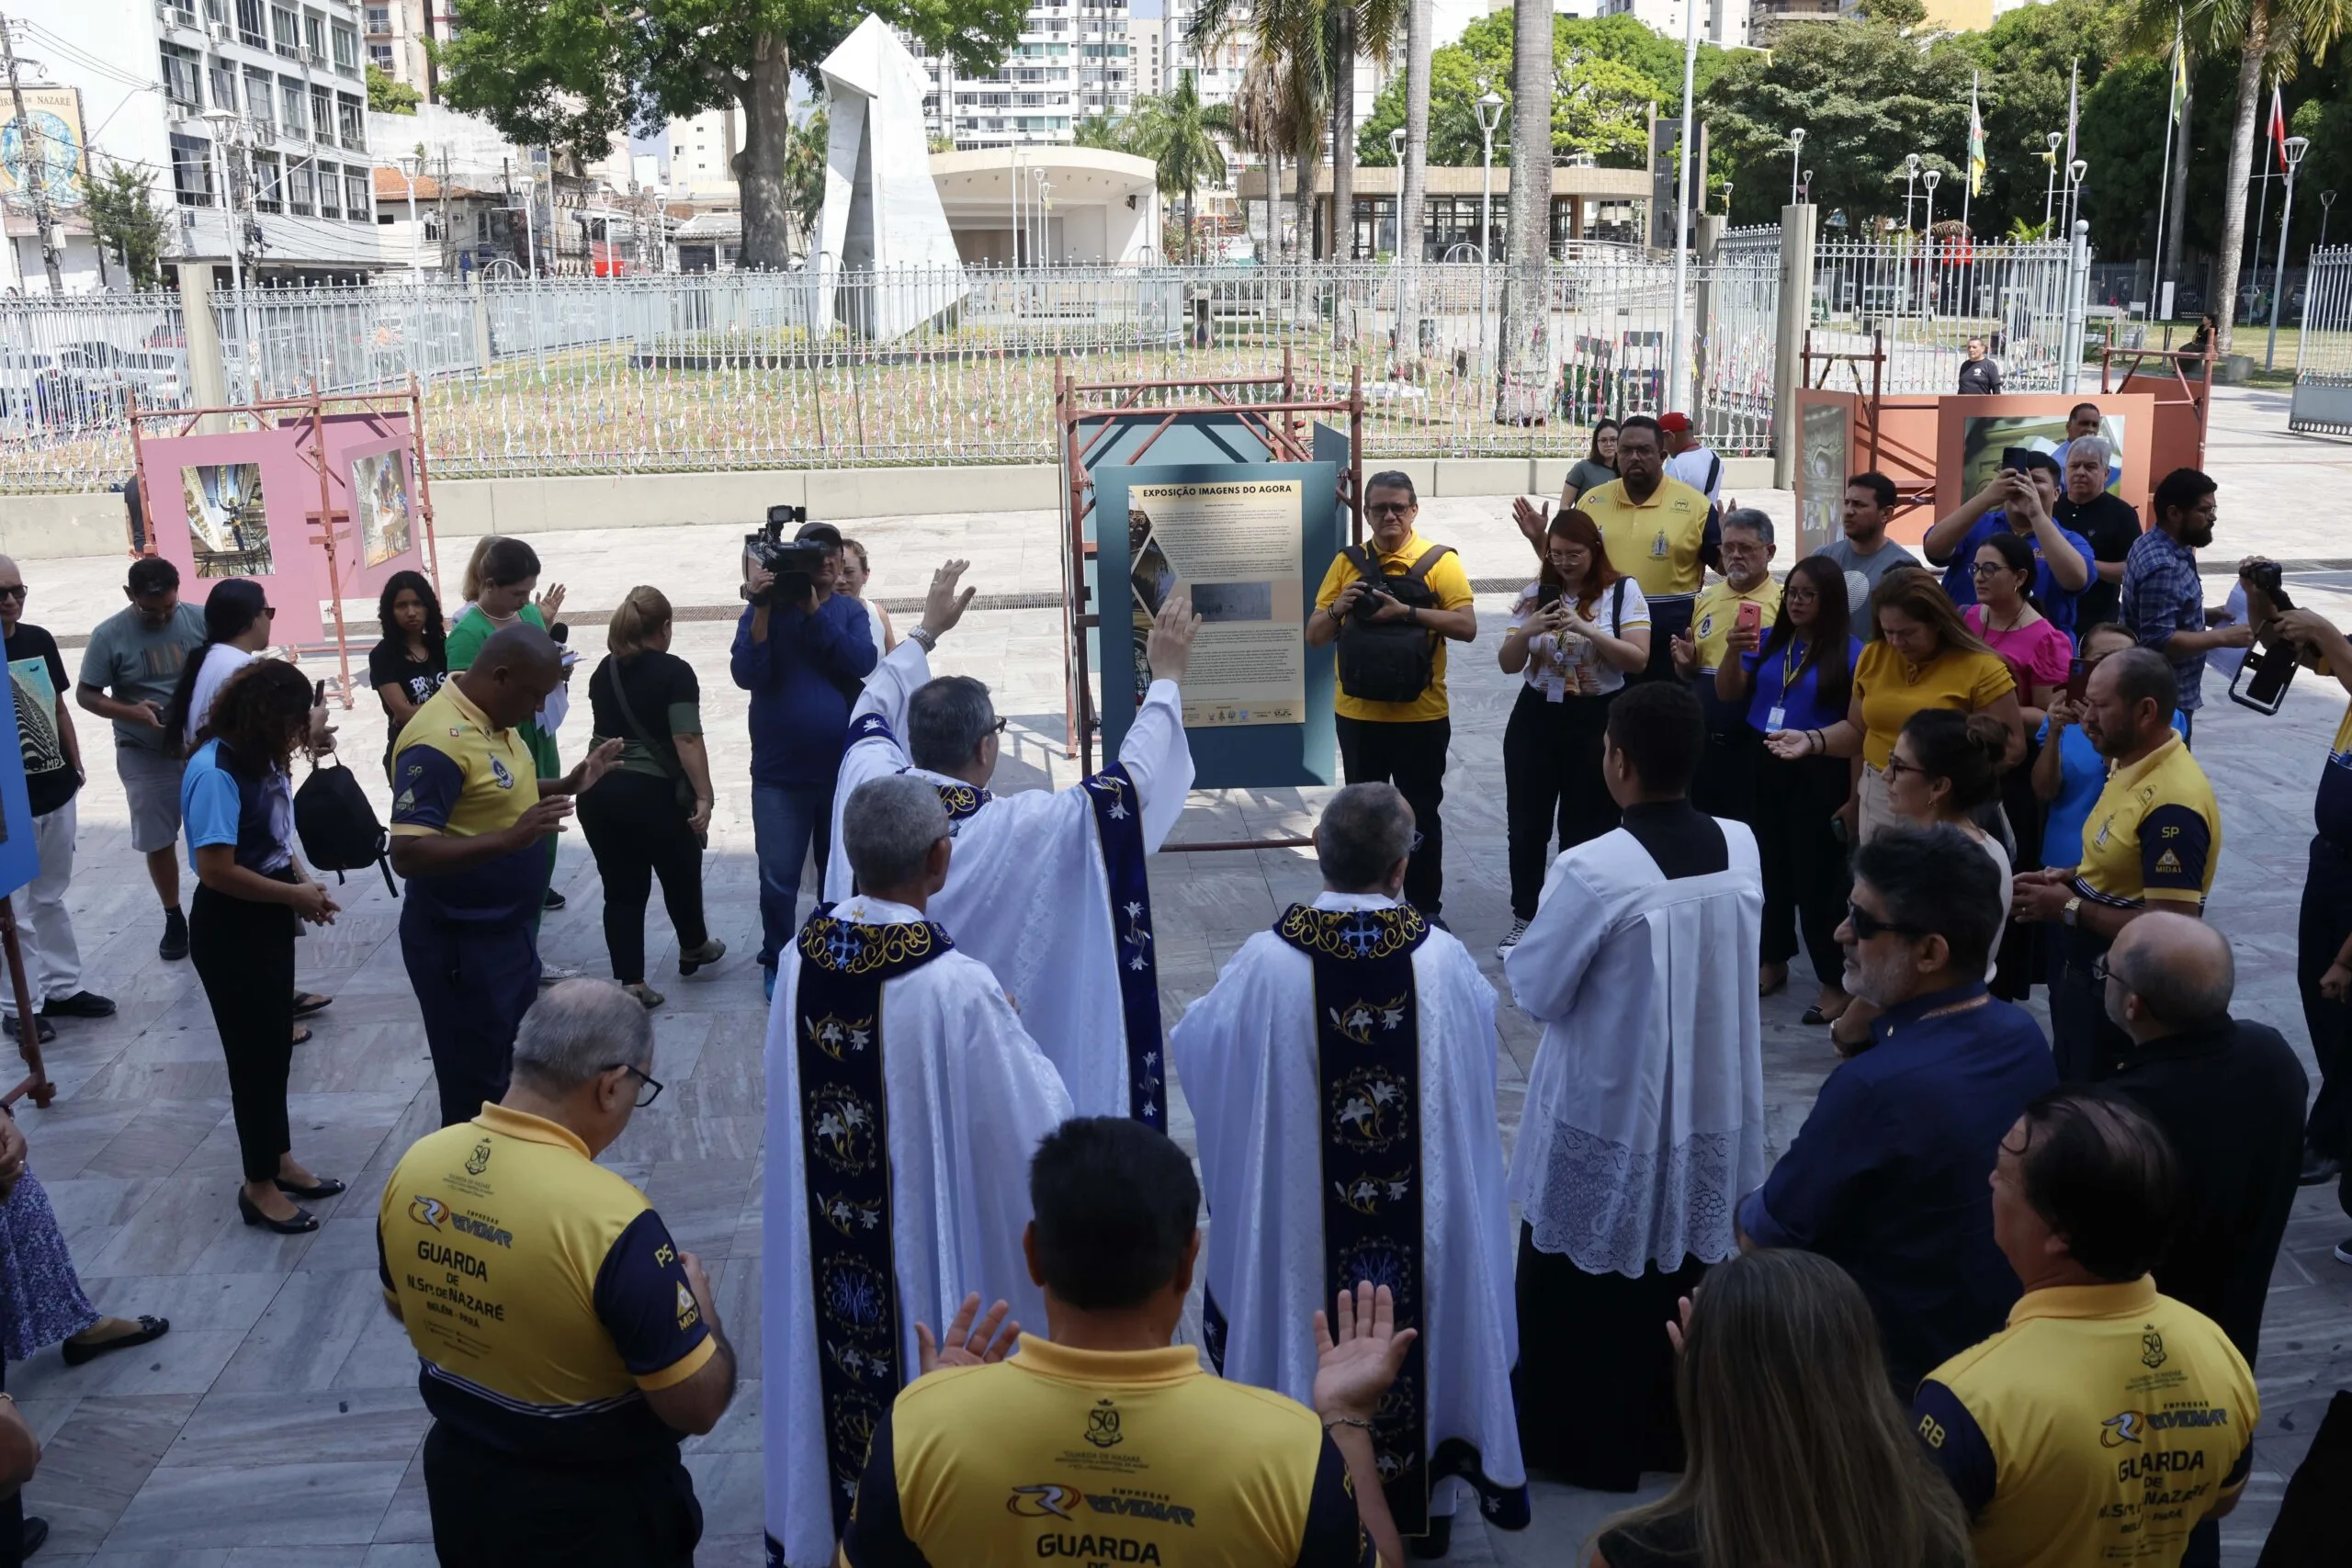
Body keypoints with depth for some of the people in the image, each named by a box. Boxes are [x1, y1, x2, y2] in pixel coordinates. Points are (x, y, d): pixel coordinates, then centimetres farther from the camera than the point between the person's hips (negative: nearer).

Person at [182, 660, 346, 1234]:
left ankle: (280, 1160, 35)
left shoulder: (260, 757, 1)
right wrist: (295, 896, -16)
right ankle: (259, 1185, 18)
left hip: (268, 920, 8)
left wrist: (305, 883, -2)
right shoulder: (215, 771, -25)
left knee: (276, 1046, 19)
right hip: (230, 931, -8)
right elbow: (216, 869, -27)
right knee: (253, 1053, 4)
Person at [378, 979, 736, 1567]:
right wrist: (699, 1304, -6)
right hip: (596, 1508, -5)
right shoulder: (609, 1217, -32)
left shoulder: (414, 1165, -12)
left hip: (458, 1477, 6)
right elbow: (698, 1405, -24)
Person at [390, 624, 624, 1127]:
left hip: (509, 927, 10)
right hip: (459, 942, -10)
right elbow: (408, 854, -31)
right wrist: (509, 839, -39)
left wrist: (568, 785, 6)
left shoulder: (494, 719, 3)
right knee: (475, 1088, 4)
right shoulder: (438, 742, -26)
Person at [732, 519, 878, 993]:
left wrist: (814, 608, -22)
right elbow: (746, 674, -14)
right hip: (779, 773, -1)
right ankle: (776, 962, 19)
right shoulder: (766, 609, -1)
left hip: (842, 769, 2)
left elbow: (862, 662, -17)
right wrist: (762, 609, -24)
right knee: (778, 878, 1)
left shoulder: (849, 610, 2)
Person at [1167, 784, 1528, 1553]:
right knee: (1421, 1315, 21)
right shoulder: (1443, 959, -14)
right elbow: (1485, 1035, 7)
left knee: (1313, 1336, 18)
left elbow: (1192, 1046, -3)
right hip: (1425, 1214, 1)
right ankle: (1427, 1490, 37)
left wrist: (1225, 995, 19)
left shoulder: (1268, 961, -19)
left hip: (1301, 1218, -1)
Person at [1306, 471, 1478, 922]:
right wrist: (1338, 609, -15)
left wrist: (1407, 611, -22)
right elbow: (1314, 636, 5)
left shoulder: (1439, 561, -3)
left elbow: (1467, 627, -13)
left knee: (1421, 814, 7)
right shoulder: (1347, 562, 5)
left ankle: (1426, 908, 19)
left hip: (1420, 715, -2)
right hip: (1357, 714, 3)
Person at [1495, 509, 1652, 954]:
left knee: (1585, 826, 4)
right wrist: (1526, 631, -17)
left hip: (1595, 721, -3)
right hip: (1536, 717, 3)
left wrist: (1586, 629, -23)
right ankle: (1523, 918, 21)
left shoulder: (1623, 591, -4)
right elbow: (1508, 664, 3)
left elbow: (1638, 659, -13)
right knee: (1525, 822, 6)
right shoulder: (1535, 593, 4)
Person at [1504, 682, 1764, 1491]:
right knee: (1686, 1272, 23)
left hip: (1609, 1114, -5)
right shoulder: (1741, 849, -9)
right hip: (1713, 1107, 6)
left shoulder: (1593, 871, -27)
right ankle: (1677, 1427, 40)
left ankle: (1582, 1442, 31)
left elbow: (1537, 989, -15)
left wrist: (1518, 954, 4)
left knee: (1582, 1284, 15)